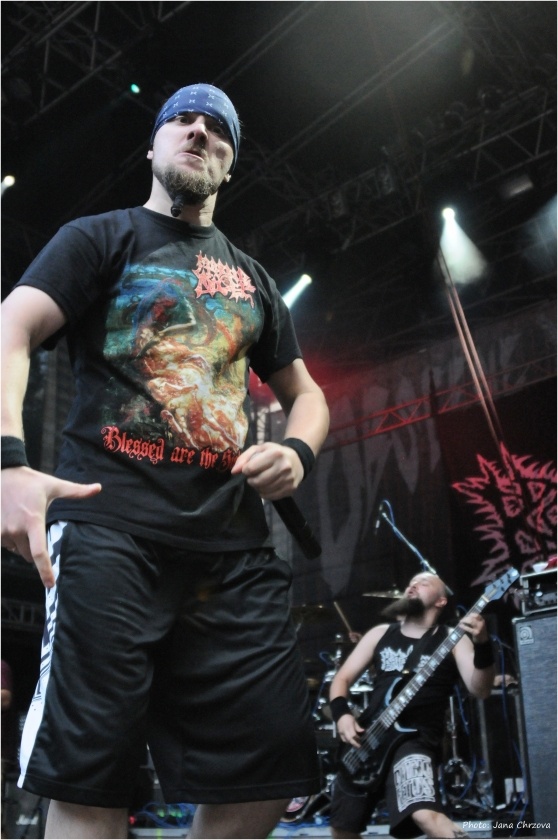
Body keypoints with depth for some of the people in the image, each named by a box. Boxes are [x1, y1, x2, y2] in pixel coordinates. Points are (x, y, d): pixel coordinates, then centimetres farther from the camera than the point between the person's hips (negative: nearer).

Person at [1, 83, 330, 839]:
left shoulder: (252, 280, 26)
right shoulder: (101, 238, 12)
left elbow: (304, 392, 31)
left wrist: (298, 452, 6)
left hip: (235, 547, 5)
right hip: (110, 528, -4)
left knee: (267, 772, 0)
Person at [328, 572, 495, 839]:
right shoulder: (380, 634, 14)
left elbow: (479, 689, -12)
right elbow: (342, 678, 14)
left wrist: (482, 645, -30)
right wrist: (342, 714, -6)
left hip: (415, 739, -5)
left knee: (425, 814, -32)